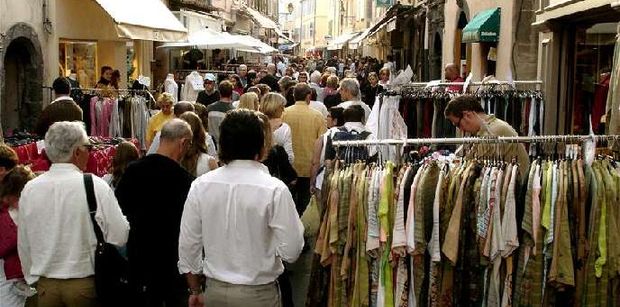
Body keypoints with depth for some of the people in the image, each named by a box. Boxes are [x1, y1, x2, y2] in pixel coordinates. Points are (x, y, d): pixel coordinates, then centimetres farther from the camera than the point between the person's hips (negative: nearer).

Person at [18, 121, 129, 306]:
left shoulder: (29, 189, -4)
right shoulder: (96, 186, -16)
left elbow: (24, 245, 6)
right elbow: (120, 237, -15)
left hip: (46, 286, 3)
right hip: (87, 283, -3)